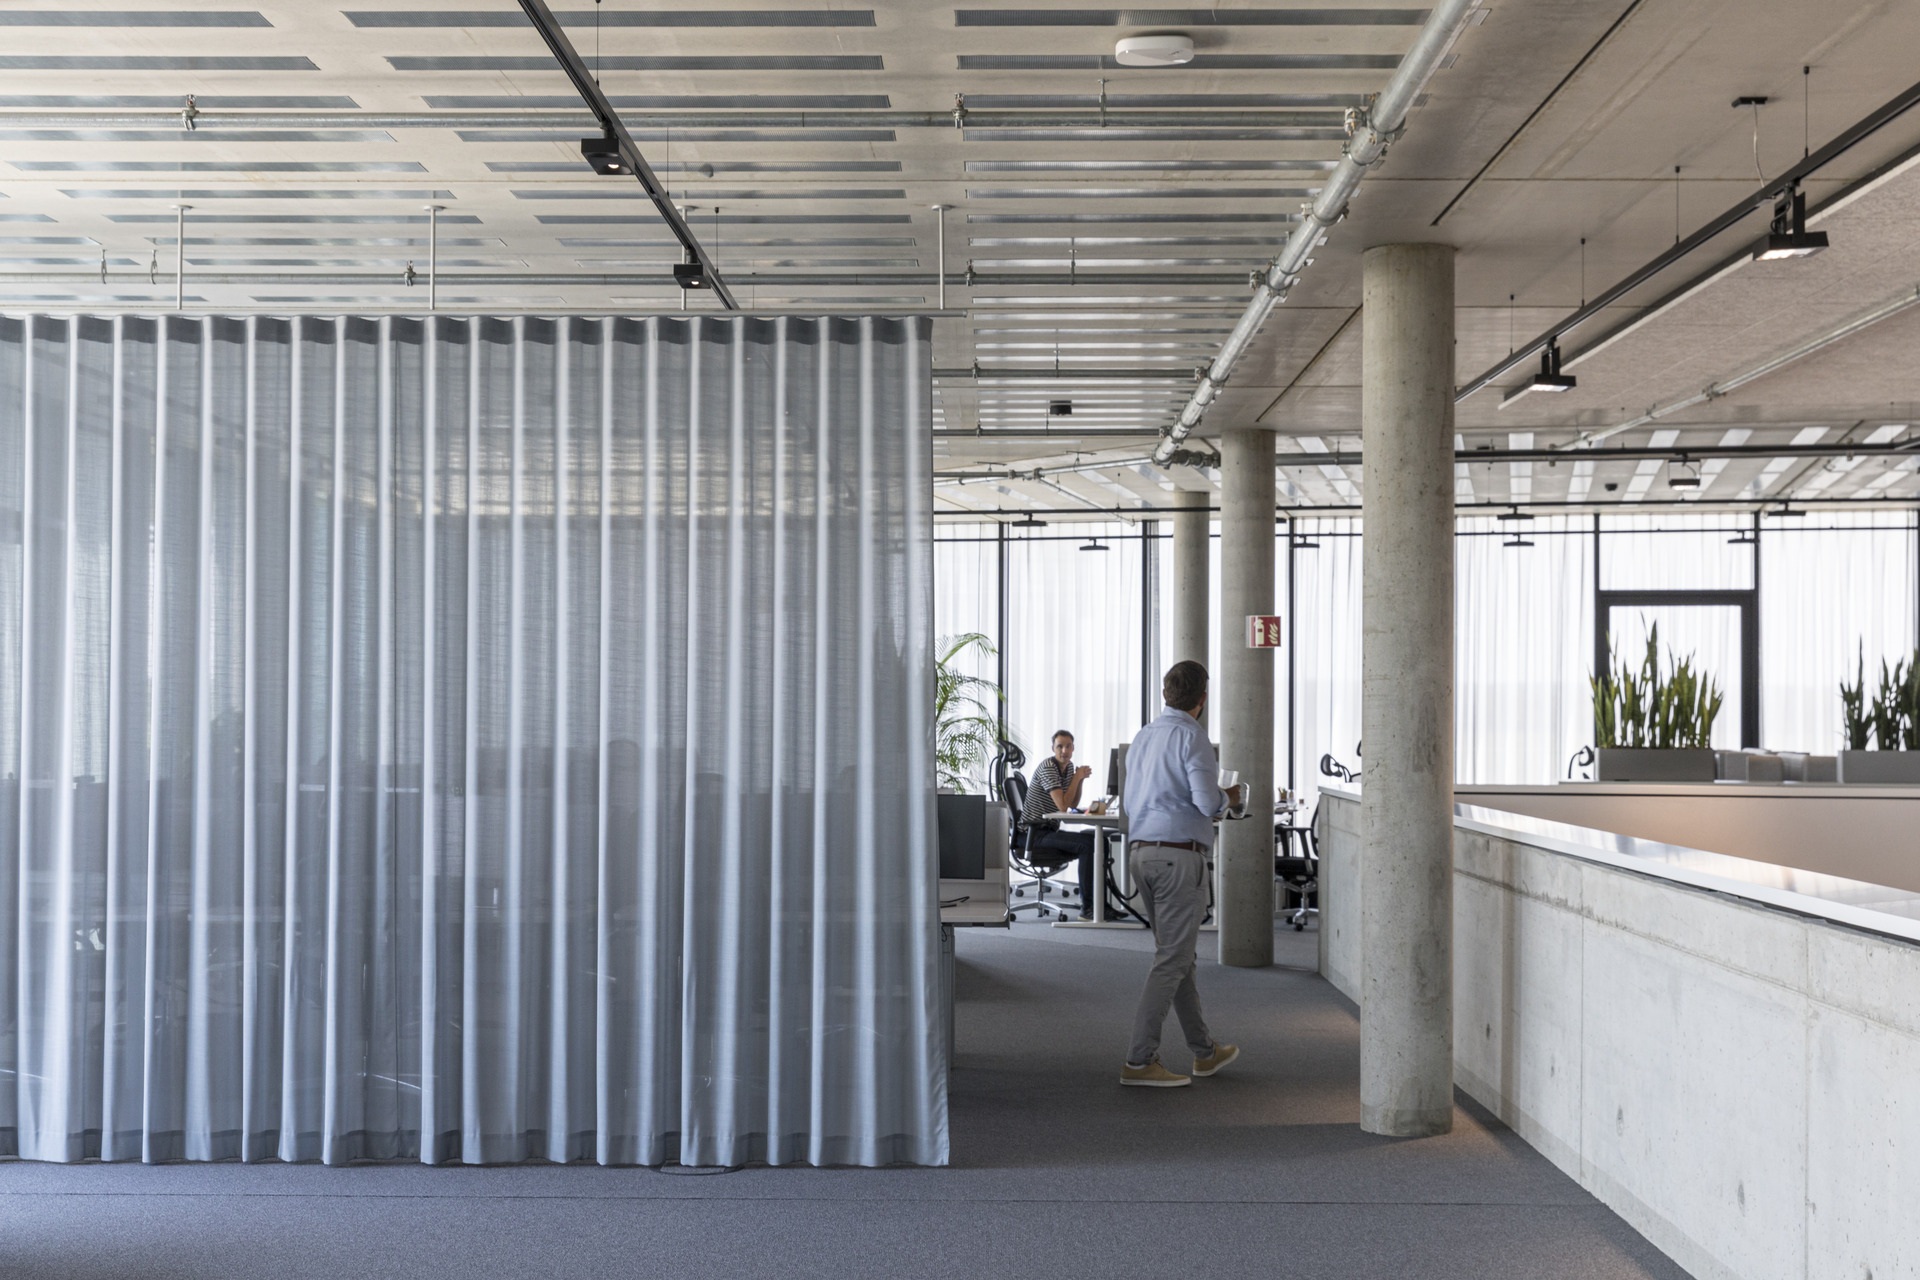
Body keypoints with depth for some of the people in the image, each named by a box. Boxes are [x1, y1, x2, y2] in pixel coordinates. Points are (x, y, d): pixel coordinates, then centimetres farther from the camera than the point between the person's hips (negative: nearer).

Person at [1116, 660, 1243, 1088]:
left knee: (1177, 954, 16)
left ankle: (1205, 1050, 27)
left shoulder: (1142, 737, 13)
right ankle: (1139, 1060, -6)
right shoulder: (1191, 736, -11)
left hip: (1141, 852, 8)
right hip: (1179, 855, -8)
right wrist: (1229, 800, 3)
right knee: (1172, 960, -4)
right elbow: (1207, 801, -19)